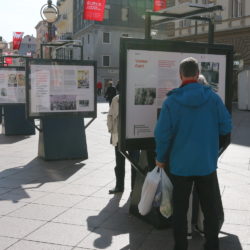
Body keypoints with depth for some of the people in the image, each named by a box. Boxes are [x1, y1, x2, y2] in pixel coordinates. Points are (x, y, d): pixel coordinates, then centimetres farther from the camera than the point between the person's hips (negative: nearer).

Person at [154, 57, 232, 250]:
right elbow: (226, 127, -4)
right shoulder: (213, 98, -8)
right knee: (210, 209, 15)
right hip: (207, 164, 1)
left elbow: (162, 134, -12)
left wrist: (161, 158, 3)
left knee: (180, 210, 13)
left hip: (180, 165, -1)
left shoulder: (171, 101, -12)